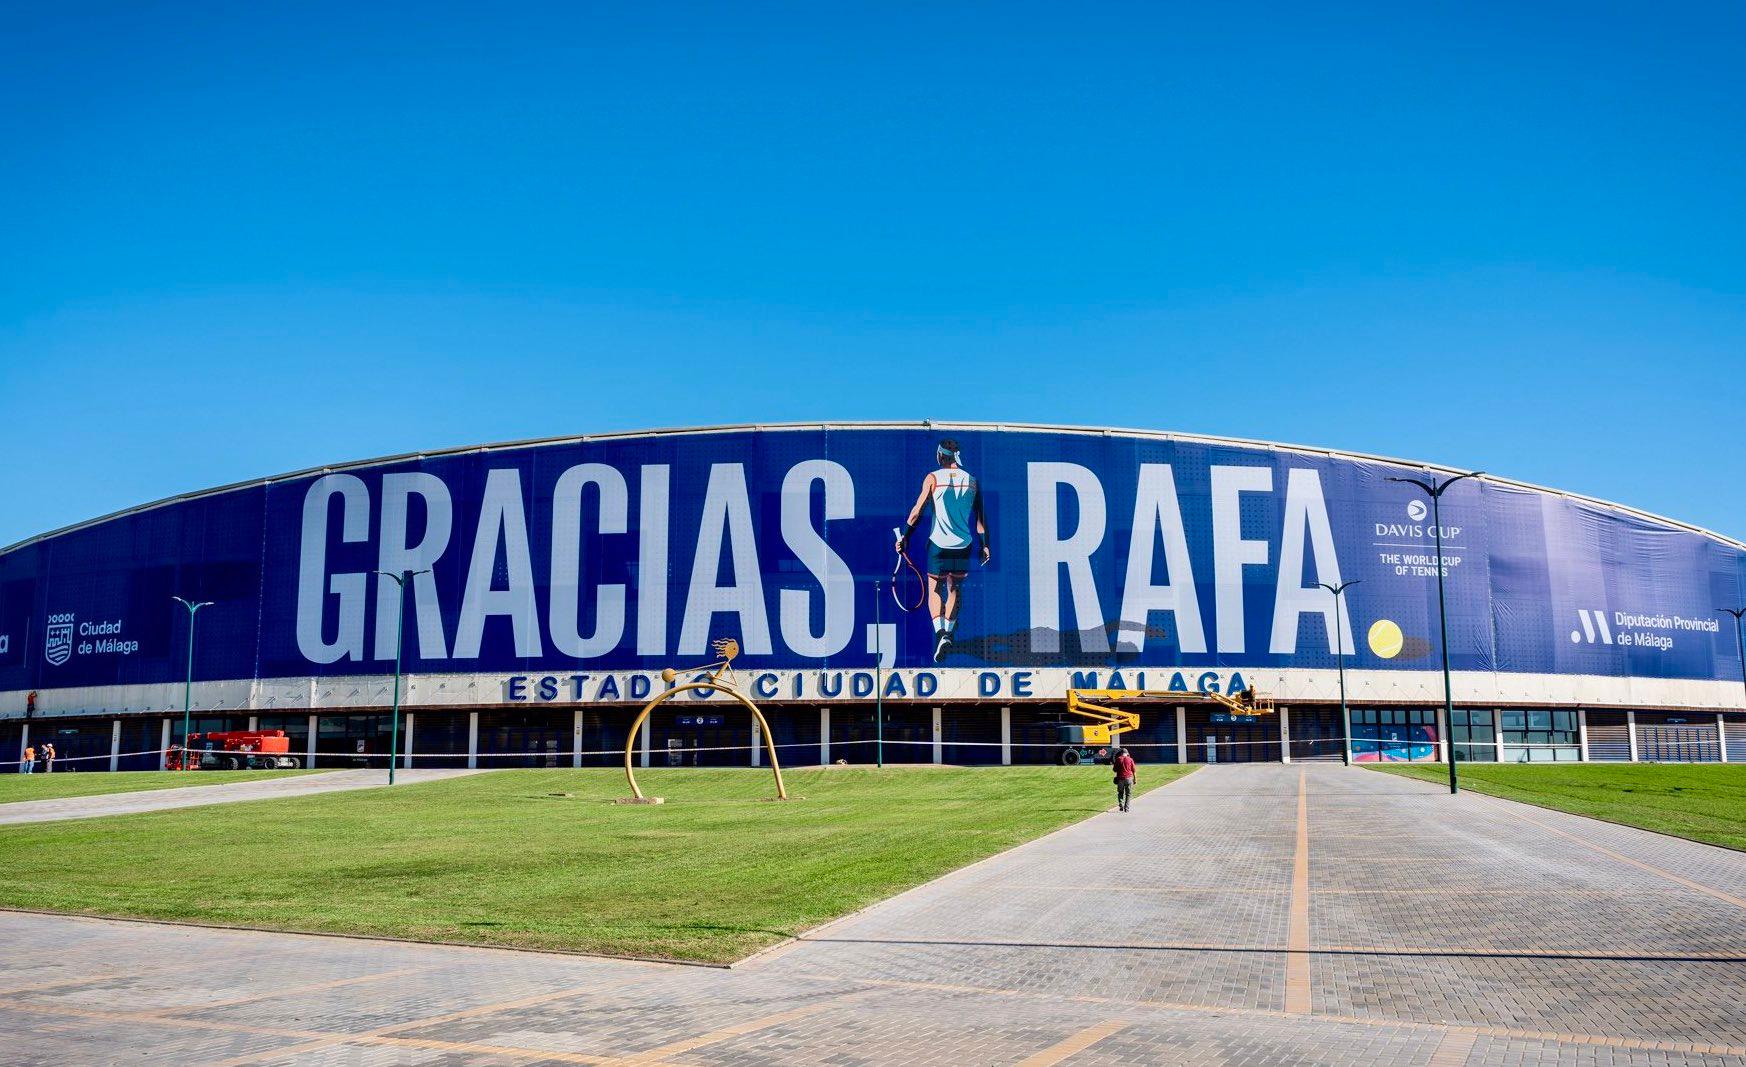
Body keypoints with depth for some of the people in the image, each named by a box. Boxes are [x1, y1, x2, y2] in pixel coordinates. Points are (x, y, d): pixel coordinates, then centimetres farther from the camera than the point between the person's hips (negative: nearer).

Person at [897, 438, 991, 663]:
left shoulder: (933, 478, -3)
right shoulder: (971, 480, 6)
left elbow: (917, 511, -6)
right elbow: (979, 517, 8)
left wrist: (904, 535, 3)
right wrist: (985, 544, 15)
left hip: (938, 544, -3)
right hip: (963, 546, 3)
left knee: (934, 590, 7)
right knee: (955, 589, 19)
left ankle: (940, 632, -13)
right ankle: (948, 632, 19)